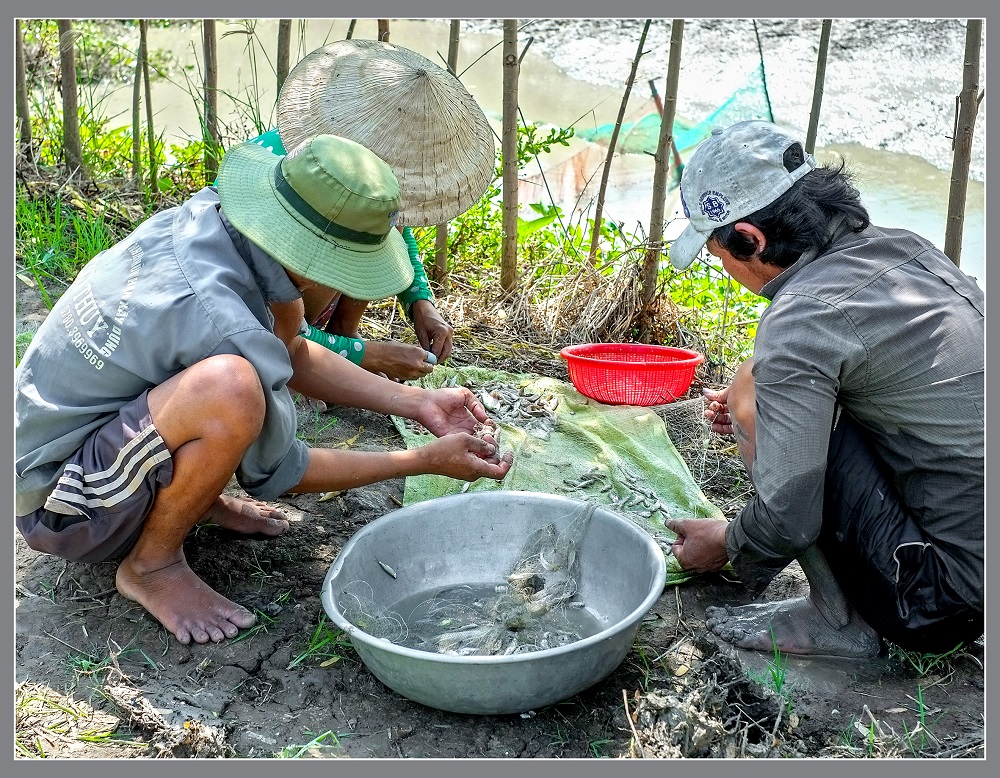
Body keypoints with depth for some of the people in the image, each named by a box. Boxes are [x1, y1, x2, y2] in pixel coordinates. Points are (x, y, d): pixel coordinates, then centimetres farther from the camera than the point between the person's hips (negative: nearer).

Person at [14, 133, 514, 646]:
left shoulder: (207, 215, -9)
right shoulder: (219, 319, -33)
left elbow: (293, 354, 5)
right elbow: (277, 471, -17)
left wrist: (416, 403, 0)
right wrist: (425, 461, -12)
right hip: (57, 503, -8)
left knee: (282, 315, 5)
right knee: (231, 390, -38)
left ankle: (197, 494, 10)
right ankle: (152, 564, -10)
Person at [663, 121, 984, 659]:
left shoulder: (799, 320, -20)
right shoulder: (904, 247, 5)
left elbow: (788, 522, -18)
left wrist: (725, 543, 4)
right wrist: (758, 416, 20)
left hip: (947, 602, -9)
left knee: (752, 389, -7)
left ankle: (835, 620, 2)